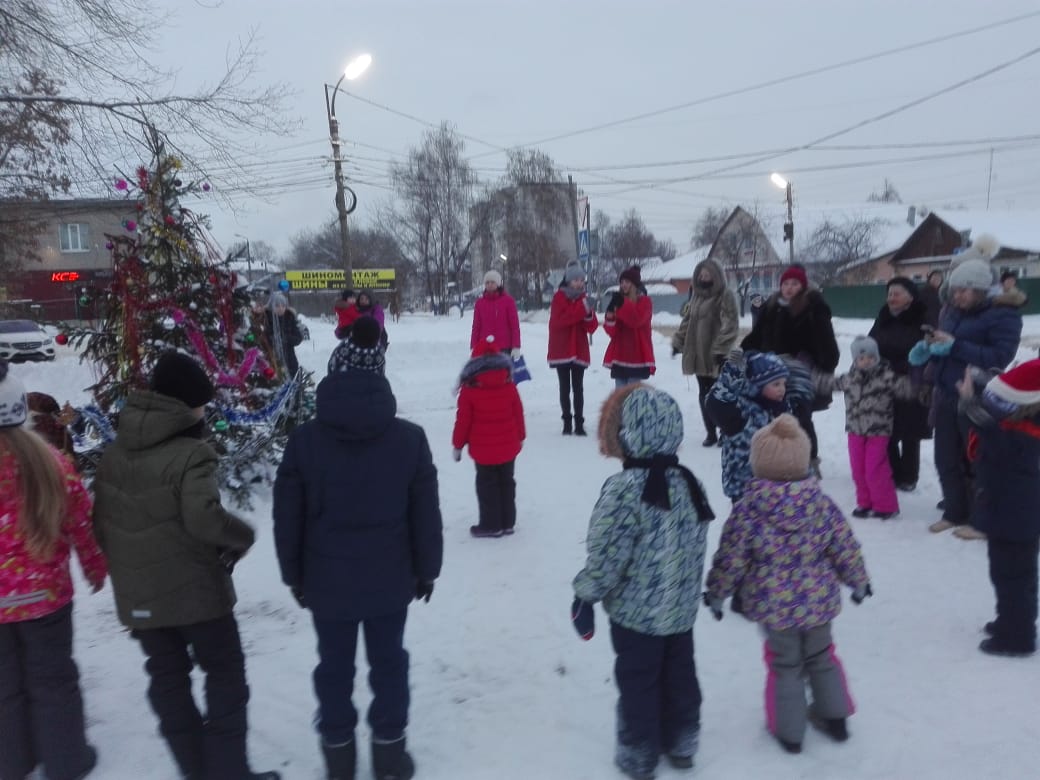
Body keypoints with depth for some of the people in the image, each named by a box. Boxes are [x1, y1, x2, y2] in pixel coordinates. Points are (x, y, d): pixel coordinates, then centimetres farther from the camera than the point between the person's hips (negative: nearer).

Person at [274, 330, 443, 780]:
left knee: (334, 665, 16)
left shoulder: (304, 440, -10)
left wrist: (294, 575, 10)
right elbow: (426, 515, -5)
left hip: (327, 581, 0)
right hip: (390, 580, 0)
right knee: (388, 661, 16)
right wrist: (426, 569, 8)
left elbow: (287, 518, -3)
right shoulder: (410, 437, -11)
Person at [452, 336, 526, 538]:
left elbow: (463, 419, -9)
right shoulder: (509, 386, -2)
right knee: (506, 483, 15)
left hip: (483, 449, -4)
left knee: (486, 485, 7)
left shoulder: (469, 390, -13)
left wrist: (457, 444, 2)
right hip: (508, 447, 4)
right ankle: (507, 523, 22)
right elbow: (518, 413, 6)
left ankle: (491, 525, 11)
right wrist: (520, 437, 20)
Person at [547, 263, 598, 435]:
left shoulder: (584, 299, 8)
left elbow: (592, 327, 3)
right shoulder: (559, 297, -2)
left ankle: (579, 423, 4)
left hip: (579, 351, 2)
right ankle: (567, 421, 10)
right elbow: (558, 321, -18)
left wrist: (589, 315, -18)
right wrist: (580, 310, -23)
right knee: (565, 388, 3)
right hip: (561, 350, -2)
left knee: (578, 388, 1)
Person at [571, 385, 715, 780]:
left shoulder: (624, 489, -25)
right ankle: (681, 742, 37)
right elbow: (696, 545, 8)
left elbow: (608, 555, -21)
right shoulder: (688, 481, -2)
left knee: (638, 681, 11)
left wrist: (585, 596, -6)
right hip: (681, 609, 6)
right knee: (679, 675, 21)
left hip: (636, 611, -6)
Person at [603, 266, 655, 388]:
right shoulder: (619, 301, 11)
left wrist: (622, 304, -25)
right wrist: (610, 316, -15)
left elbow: (636, 320, -20)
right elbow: (612, 331, 4)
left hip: (637, 356, -5)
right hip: (620, 355, 5)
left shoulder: (645, 301, -1)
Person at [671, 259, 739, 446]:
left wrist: (721, 348, -24)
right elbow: (687, 320, 21)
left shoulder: (725, 296, -8)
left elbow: (729, 325, -16)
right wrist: (678, 342, 15)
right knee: (704, 395, 10)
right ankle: (711, 433, 20)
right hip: (699, 354, 7)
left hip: (716, 355, -7)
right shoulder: (697, 295, 15)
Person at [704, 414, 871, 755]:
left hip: (774, 606, -3)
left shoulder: (748, 509, -18)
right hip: (818, 602, 3)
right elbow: (845, 548, -1)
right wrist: (858, 581, 18)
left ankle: (788, 730, 28)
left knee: (784, 665, 16)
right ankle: (834, 717, 40)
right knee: (821, 657, 25)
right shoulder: (822, 503, -10)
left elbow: (731, 558, -12)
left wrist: (716, 593, 3)